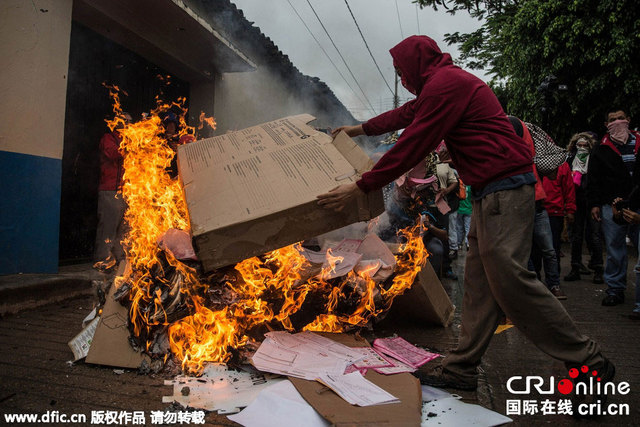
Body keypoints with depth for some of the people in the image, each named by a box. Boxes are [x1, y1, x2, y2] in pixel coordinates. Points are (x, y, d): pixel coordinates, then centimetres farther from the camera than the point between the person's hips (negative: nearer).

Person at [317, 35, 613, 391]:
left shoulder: (444, 84, -10)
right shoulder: (446, 82, 23)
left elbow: (411, 147, -14)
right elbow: (404, 114, 35)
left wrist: (359, 187, -7)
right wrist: (359, 129, 45)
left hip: (504, 188, -11)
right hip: (491, 192, 11)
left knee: (508, 277, -12)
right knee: (479, 281, 8)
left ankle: (589, 363, 2)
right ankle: (461, 370, 14)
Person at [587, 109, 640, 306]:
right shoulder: (601, 150, 10)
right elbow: (594, 180, 7)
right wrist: (594, 204, -1)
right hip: (612, 206, -1)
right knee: (614, 249, 2)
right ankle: (615, 289, 11)